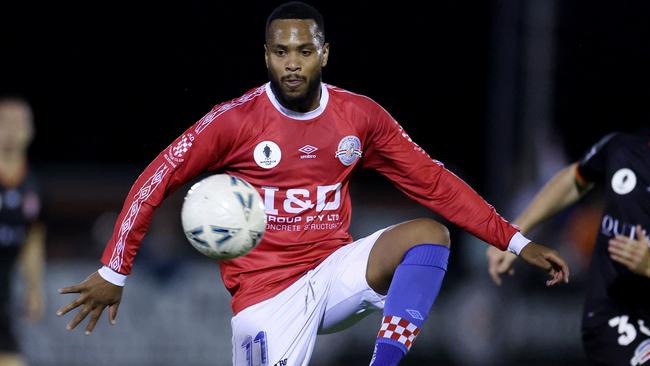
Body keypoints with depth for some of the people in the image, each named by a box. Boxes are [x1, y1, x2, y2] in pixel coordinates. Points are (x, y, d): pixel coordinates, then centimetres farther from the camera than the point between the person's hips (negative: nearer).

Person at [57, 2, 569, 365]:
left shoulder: (361, 117, 0)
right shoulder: (236, 121, -10)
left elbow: (435, 184, 5)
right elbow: (156, 181, -5)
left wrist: (517, 243, 1)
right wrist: (114, 272, -8)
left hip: (335, 272, 3)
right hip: (266, 292, -3)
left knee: (428, 234, -21)